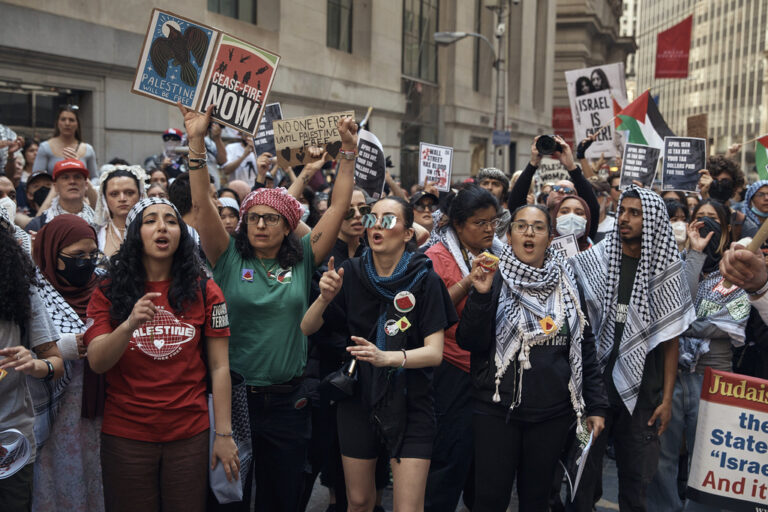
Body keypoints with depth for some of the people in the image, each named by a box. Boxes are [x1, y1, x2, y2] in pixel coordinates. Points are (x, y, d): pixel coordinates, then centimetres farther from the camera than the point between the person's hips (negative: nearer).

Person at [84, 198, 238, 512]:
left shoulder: (204, 291, 1)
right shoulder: (109, 291, 0)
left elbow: (219, 367, -1)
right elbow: (97, 363, -10)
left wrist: (224, 434, -5)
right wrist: (130, 325, -28)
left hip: (189, 435, 0)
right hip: (125, 435, 0)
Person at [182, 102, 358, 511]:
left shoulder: (302, 262, 2)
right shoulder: (229, 259, -2)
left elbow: (339, 205, 1)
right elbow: (203, 204, -11)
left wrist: (348, 150, -3)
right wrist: (196, 141, -20)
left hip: (288, 400, 2)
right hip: (234, 395, -1)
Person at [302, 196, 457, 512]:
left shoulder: (424, 279, -11)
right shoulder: (351, 273, -3)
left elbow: (434, 352, -15)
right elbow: (306, 329, -2)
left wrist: (387, 357, -32)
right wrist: (325, 297, -21)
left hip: (410, 403, -3)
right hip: (358, 399, 3)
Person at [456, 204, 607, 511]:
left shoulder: (566, 284, 6)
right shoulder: (493, 279, -1)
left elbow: (585, 347, 10)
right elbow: (470, 342, -9)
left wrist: (595, 406, 7)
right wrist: (481, 295, -23)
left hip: (553, 413, 2)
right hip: (497, 409, -2)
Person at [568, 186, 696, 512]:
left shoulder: (666, 269, -2)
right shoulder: (595, 259, -2)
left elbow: (670, 338, 0)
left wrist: (667, 398, -2)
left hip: (642, 388, 0)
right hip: (593, 380, 0)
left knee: (636, 476, 10)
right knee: (584, 467, 8)